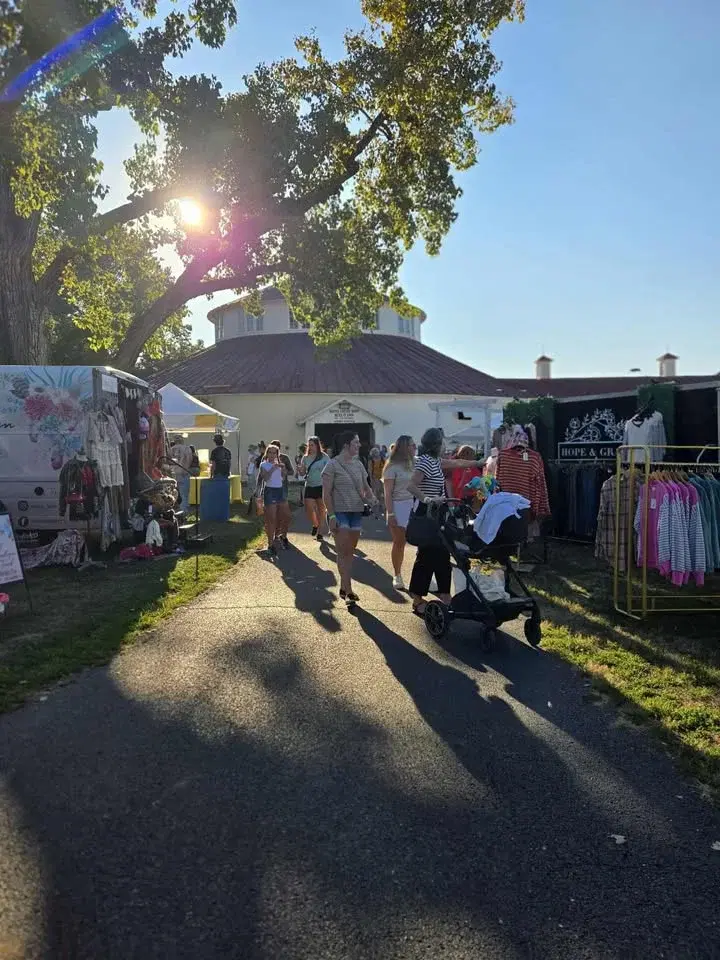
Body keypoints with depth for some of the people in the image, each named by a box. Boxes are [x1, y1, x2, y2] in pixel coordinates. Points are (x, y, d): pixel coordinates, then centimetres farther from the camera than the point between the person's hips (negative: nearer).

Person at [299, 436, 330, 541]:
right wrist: (300, 470, -13)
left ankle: (319, 533, 13)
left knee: (321, 510, 4)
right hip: (309, 487, 3)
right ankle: (315, 525, 25)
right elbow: (302, 473, 10)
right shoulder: (305, 458, 6)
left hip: (321, 486, -3)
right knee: (308, 509, -4)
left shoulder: (324, 457, -3)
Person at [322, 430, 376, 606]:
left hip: (356, 512, 6)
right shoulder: (333, 465, -8)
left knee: (350, 552, 10)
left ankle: (343, 588, 20)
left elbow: (366, 487, 19)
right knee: (343, 552, -5)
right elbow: (326, 494, -9)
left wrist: (369, 496, -4)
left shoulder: (358, 464, 10)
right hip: (340, 512, -6)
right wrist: (331, 515, -16)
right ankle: (348, 591, -3)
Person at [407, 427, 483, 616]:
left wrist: (479, 462, 38)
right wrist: (427, 499, -36)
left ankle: (444, 593, 23)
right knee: (426, 555, -5)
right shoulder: (425, 462, -16)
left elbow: (456, 463, 28)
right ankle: (417, 600, 3)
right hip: (426, 515, -10)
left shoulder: (435, 460, 12)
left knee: (441, 554, 13)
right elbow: (411, 486, -25)